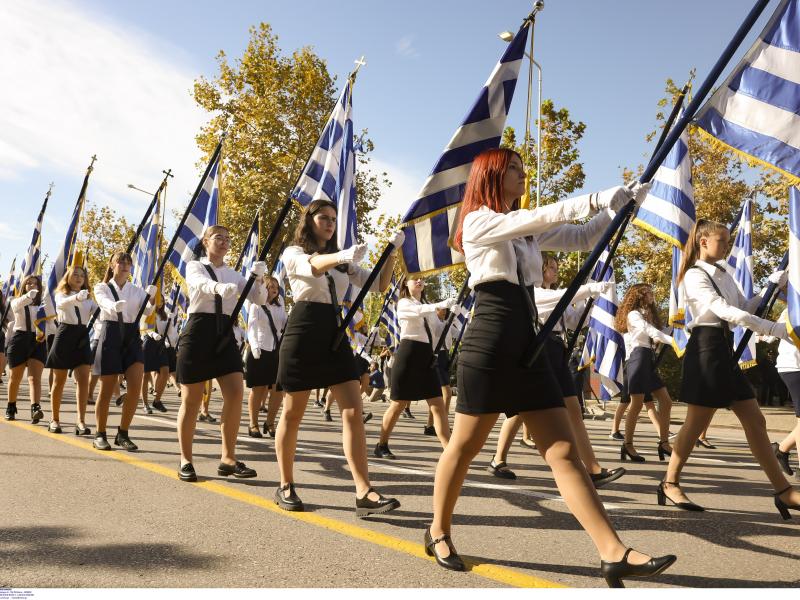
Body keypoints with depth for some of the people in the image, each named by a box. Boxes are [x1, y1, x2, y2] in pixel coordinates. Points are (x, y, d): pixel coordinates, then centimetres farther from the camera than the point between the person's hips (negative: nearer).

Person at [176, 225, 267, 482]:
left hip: (225, 334, 4)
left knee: (235, 394, -8)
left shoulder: (234, 274, 15)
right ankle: (185, 460, 15)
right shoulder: (194, 267, 3)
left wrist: (258, 278, -14)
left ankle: (228, 458, 3)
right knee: (191, 400, 2)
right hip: (198, 331, -4)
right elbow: (202, 285, -21)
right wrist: (220, 287, -44)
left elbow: (259, 299, 5)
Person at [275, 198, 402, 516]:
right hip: (304, 333, -5)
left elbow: (379, 285, 8)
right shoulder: (293, 253, 1)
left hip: (335, 334, 5)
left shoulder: (342, 261, 17)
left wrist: (392, 251, -7)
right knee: (293, 414, 5)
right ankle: (285, 486, 22)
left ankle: (364, 493, -8)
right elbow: (313, 266, -24)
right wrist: (341, 256, -46)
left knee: (354, 412, -7)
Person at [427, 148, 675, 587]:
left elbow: (581, 238, 17)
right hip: (489, 343, -7)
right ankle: (438, 532, 25)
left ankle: (614, 554, -1)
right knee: (465, 446, 5)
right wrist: (599, 199, -11)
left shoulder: (526, 233, 21)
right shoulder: (478, 221, -2)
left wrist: (623, 204, 5)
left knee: (564, 450, 0)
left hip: (528, 344, 7)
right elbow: (539, 217, -15)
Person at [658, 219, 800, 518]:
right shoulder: (695, 275, -8)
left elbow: (744, 307, 16)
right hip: (706, 347, -8)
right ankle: (670, 483, 9)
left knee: (755, 420, 7)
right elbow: (725, 311, -20)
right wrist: (774, 328, -24)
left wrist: (771, 286, 5)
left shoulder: (724, 274, 18)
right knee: (696, 423, -4)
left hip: (725, 349, 8)